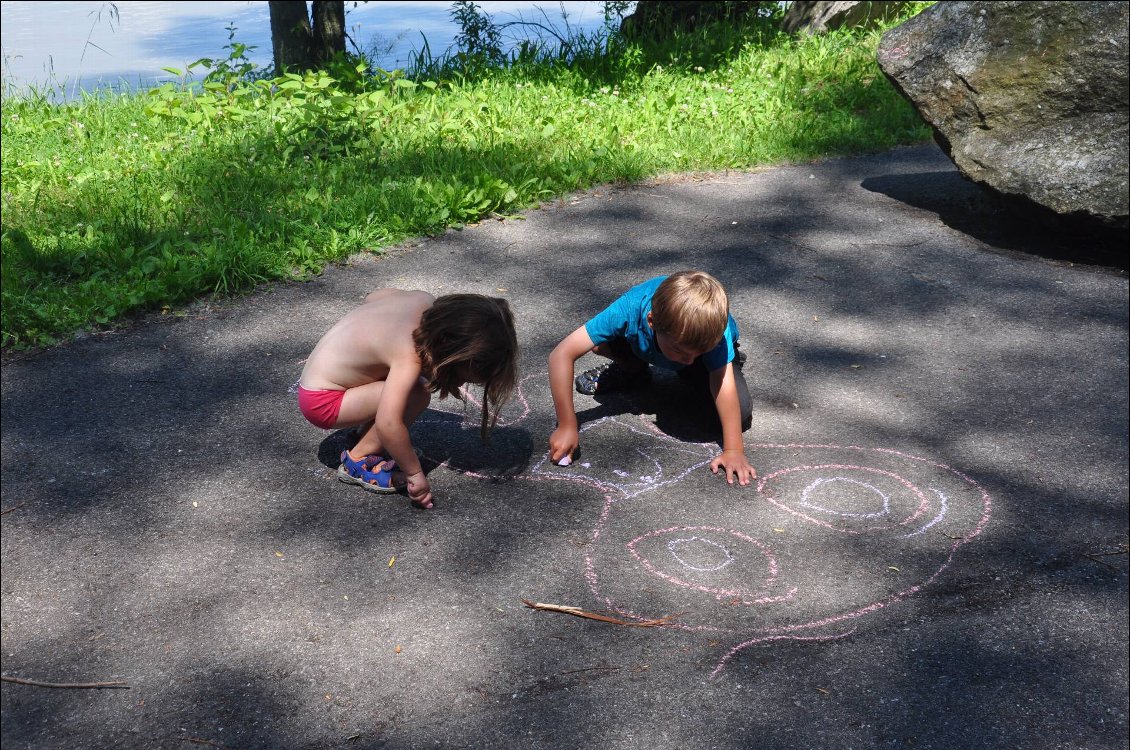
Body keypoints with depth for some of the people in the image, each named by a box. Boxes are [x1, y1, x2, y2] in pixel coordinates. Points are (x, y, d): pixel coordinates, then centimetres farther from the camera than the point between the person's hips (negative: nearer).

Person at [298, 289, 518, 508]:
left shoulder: (425, 301, -9)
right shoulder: (409, 357, -33)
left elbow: (373, 297, 11)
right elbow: (388, 424, -41)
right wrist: (415, 473, -29)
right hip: (323, 403, -9)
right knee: (416, 395, -23)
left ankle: (365, 432, 13)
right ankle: (358, 461, -8)